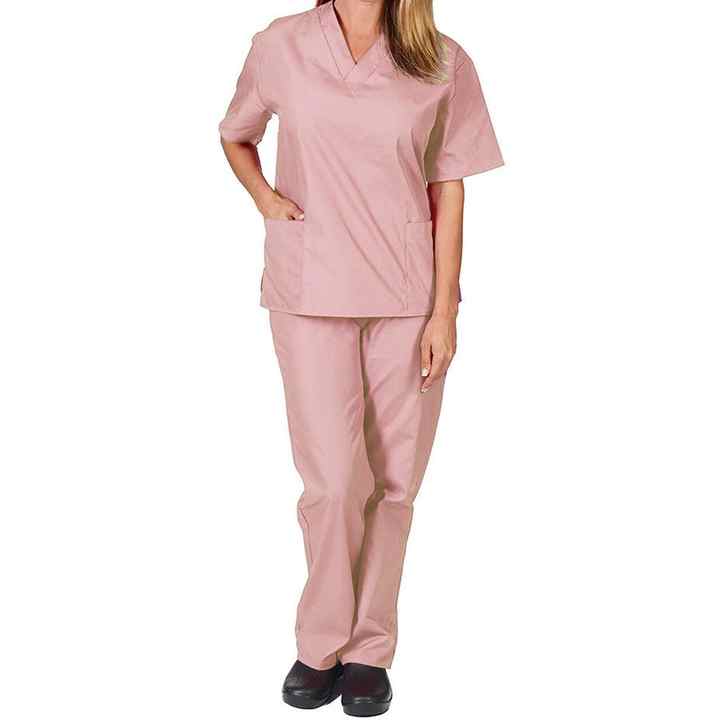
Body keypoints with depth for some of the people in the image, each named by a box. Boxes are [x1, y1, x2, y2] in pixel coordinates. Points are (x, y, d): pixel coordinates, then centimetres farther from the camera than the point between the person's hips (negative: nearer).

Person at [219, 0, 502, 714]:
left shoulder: (443, 64, 1)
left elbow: (448, 190, 3)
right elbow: (235, 135, 20)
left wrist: (444, 312, -2)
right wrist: (264, 198, 0)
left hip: (407, 295, 1)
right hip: (310, 293, 0)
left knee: (393, 482, 5)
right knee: (333, 481, -5)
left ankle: (369, 651, 22)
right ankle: (319, 647, 17)